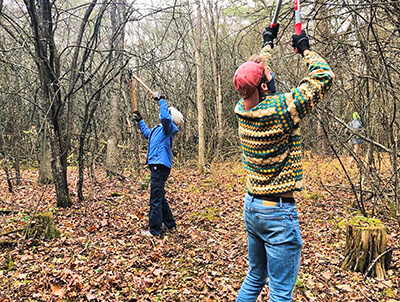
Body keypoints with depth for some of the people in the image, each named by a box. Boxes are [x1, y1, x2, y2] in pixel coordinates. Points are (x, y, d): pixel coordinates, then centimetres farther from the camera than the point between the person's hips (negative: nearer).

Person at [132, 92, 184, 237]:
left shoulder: (168, 127, -7)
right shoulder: (157, 129, 21)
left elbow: (165, 117, -29)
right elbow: (147, 133, 41)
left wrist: (161, 100, -18)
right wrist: (139, 121, 43)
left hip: (160, 167, -10)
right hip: (157, 166, 10)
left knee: (156, 198, -7)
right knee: (160, 197, 18)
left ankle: (154, 230, -1)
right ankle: (169, 223, 30)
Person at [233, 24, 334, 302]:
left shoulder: (242, 109, -1)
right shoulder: (281, 109, -21)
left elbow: (257, 73, 19)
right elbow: (324, 77, -12)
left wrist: (268, 44, 29)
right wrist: (305, 48, 3)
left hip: (251, 206, 8)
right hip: (278, 211, -8)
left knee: (255, 277, 24)